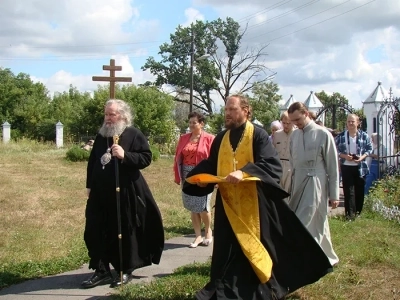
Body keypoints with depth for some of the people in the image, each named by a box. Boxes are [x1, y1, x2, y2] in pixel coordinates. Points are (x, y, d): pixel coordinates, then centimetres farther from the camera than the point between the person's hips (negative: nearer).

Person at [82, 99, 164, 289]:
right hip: (100, 193, 6)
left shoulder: (134, 135, -5)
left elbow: (146, 158, -12)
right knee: (95, 232, 5)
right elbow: (93, 161, 19)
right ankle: (101, 270, 17)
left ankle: (125, 271, 18)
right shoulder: (101, 136, 13)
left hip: (125, 193, -6)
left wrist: (125, 155, -24)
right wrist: (90, 185, 16)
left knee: (125, 232, 5)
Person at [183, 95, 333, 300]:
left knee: (256, 245, 5)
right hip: (228, 202, 5)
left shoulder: (258, 135, -7)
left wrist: (243, 172, -32)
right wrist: (201, 178, -8)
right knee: (229, 250, 7)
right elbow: (211, 165, 14)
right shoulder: (221, 138, 10)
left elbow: (270, 164, -18)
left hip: (254, 202, -5)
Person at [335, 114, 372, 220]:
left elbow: (369, 148, 4)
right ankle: (350, 213, -1)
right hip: (346, 167, -1)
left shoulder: (364, 136, -1)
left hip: (360, 167, 1)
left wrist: (362, 157, -13)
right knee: (348, 190, -4)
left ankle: (358, 211, 23)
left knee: (359, 190, 9)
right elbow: (335, 150, 2)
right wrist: (344, 156, -15)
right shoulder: (341, 136, -2)